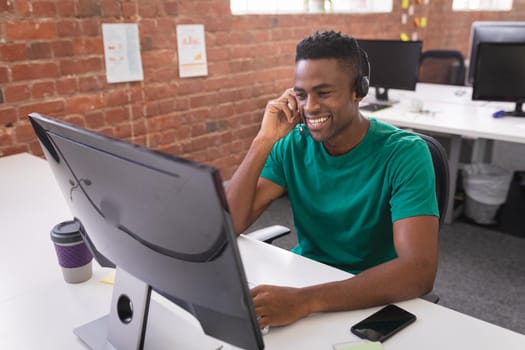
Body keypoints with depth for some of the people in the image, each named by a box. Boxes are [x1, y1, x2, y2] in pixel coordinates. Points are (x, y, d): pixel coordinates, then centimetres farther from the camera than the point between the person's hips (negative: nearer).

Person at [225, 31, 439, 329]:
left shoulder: (404, 154, -17)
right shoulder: (293, 145, -6)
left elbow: (420, 271, -29)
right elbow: (228, 225, -11)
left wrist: (305, 300, -39)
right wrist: (264, 141, -20)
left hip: (372, 299, -3)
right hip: (303, 279, 4)